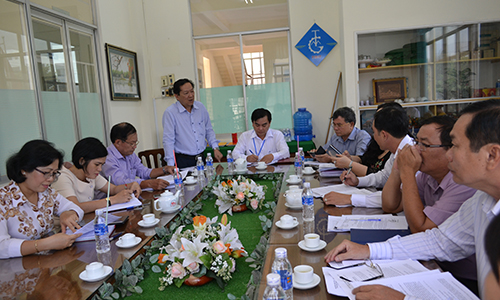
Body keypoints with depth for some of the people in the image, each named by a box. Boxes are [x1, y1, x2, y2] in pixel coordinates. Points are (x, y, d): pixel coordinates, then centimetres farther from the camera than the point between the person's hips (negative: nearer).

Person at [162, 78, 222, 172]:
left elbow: (209, 130, 16)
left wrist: (215, 148, 4)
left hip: (202, 157, 5)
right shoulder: (170, 112, -9)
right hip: (183, 160, -4)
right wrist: (170, 164, -20)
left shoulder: (201, 107, 7)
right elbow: (168, 140, -12)